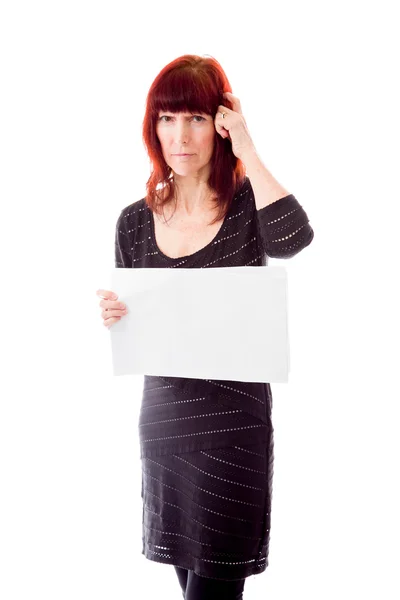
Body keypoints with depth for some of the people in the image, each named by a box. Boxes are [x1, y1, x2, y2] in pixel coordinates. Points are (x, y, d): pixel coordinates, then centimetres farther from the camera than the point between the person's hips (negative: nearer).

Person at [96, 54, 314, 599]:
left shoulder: (248, 204, -6)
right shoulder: (136, 222, 3)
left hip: (235, 418, -4)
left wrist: (247, 151, -20)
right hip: (162, 417, 4)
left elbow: (294, 239, -30)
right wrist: (114, 317, -12)